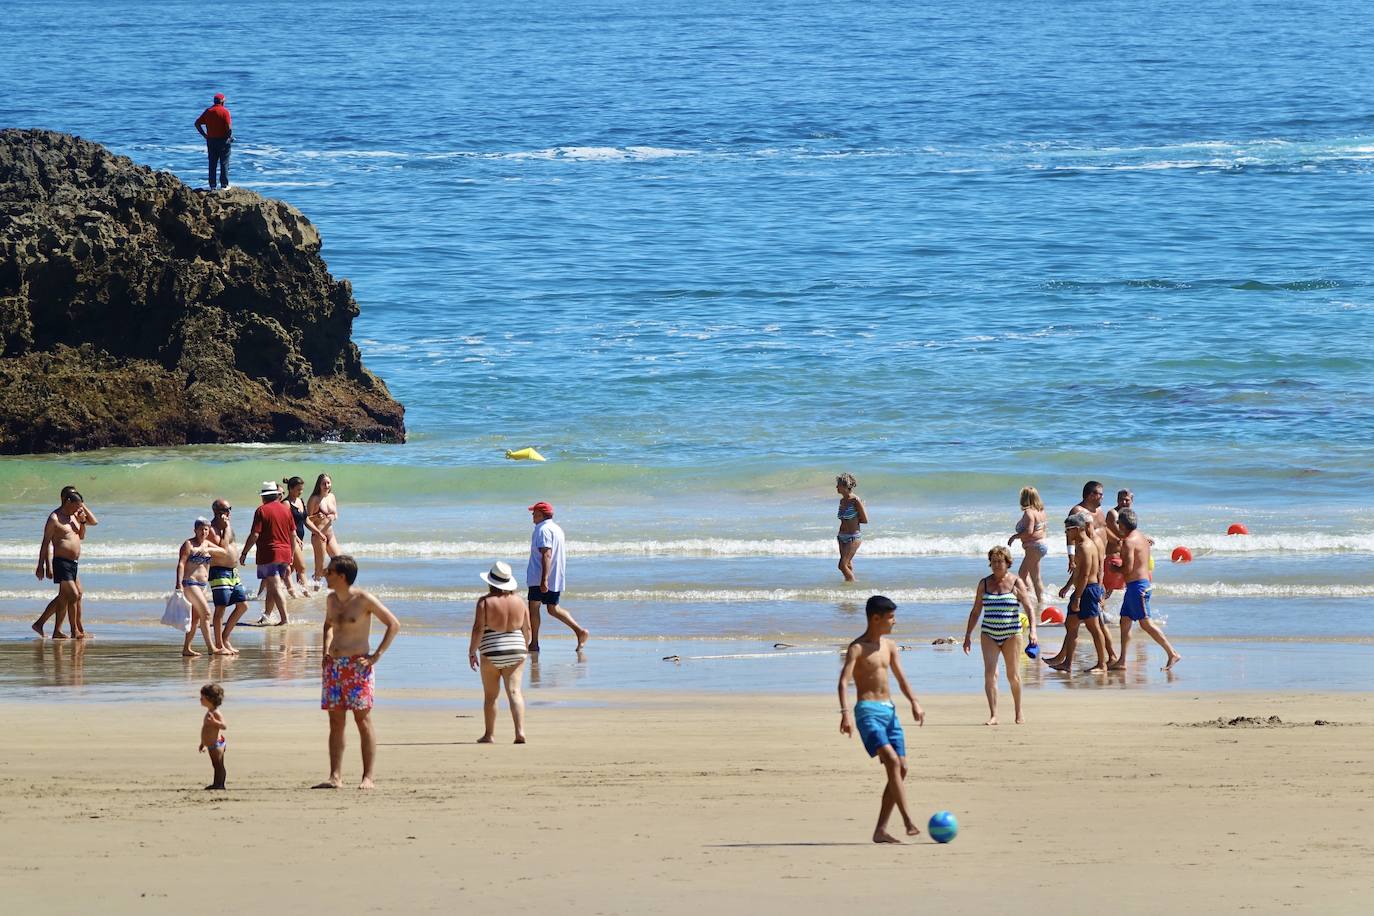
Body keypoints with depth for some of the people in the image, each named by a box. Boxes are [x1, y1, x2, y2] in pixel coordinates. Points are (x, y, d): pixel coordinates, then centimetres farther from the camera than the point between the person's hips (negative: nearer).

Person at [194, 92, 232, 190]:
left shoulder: (208, 111, 3)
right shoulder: (224, 111, -11)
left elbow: (197, 123, 4)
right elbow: (229, 127, -19)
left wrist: (204, 134, 8)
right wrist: (229, 136, -2)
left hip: (211, 140, 4)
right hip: (223, 140, -4)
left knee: (212, 164, 9)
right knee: (224, 164, 4)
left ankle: (212, 186, 8)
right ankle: (224, 184, 3)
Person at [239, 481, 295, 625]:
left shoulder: (262, 510, -8)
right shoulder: (286, 509, 8)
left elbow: (255, 535, -13)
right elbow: (293, 534, 12)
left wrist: (244, 553, -3)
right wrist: (291, 555, 22)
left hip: (269, 554, -6)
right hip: (285, 554, 6)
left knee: (276, 588, -7)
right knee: (273, 587, 16)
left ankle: (285, 619, -13)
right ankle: (266, 615, 24)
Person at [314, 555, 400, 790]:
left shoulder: (363, 600, -8)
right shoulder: (331, 599, 12)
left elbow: (394, 624, -6)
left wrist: (376, 656, -11)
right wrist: (326, 650, 15)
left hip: (357, 665, -7)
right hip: (333, 665, 7)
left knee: (363, 720, -5)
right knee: (336, 722, 4)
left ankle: (368, 777, -4)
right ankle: (335, 776, 4)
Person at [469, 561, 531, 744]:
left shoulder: (485, 601, -9)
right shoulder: (518, 601, 4)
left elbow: (478, 629, -14)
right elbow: (527, 629, 9)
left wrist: (471, 652, -5)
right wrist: (525, 649, 24)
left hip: (491, 653, -3)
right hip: (515, 652, 3)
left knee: (490, 695, 10)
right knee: (514, 692, -4)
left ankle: (488, 734, 19)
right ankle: (520, 732, -19)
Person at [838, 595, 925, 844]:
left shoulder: (889, 646, 14)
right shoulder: (857, 648, -8)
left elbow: (900, 678, 22)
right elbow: (844, 681, -17)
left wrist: (914, 702, 8)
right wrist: (846, 712, -32)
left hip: (889, 710, 8)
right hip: (868, 711, -8)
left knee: (901, 768, 1)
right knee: (892, 760, -23)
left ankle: (880, 830, 6)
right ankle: (908, 822, -29)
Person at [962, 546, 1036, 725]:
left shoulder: (1016, 583, 0)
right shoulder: (984, 583, 8)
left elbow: (1028, 608, -4)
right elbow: (975, 611, 13)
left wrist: (1033, 631, -17)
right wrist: (968, 635, 9)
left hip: (1011, 634, -2)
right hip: (989, 634, 2)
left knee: (1013, 675, 6)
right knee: (990, 673, -13)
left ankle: (1019, 712, 25)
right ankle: (993, 715, -14)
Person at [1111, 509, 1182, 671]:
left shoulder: (1129, 542, -15)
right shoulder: (1142, 538, 16)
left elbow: (1128, 569, -21)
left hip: (1136, 585, -10)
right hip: (1144, 583, 10)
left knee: (1146, 624, -9)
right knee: (1125, 622, 11)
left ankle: (1173, 654, -11)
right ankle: (1121, 662, 11)